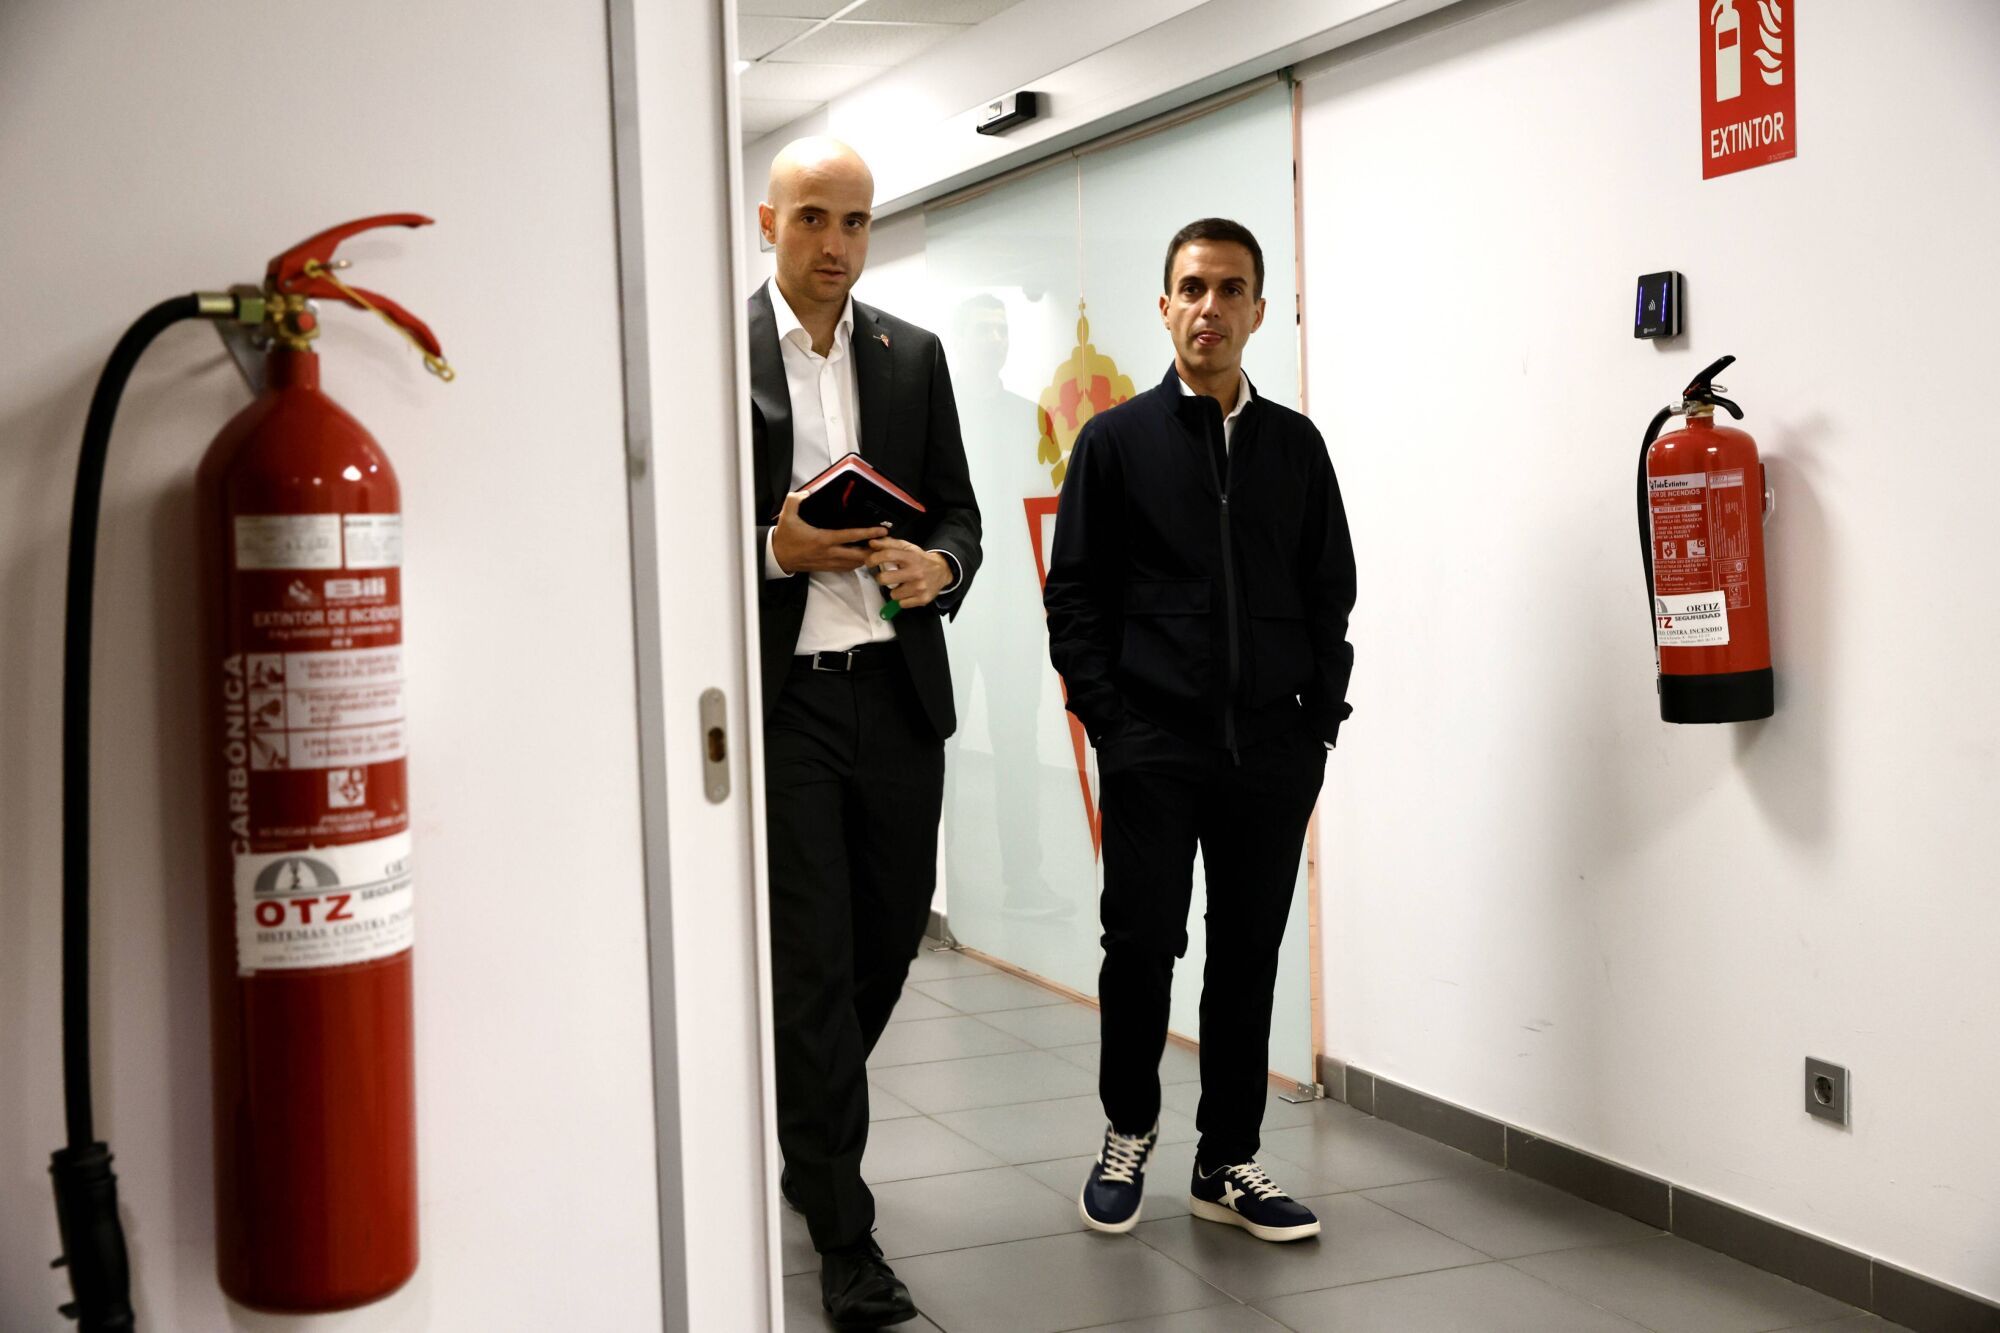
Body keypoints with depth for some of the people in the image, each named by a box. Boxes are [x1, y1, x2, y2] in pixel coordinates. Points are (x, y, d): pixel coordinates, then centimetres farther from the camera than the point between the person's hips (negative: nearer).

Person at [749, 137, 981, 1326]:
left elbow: (959, 512, 12)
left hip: (898, 690, 5)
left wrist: (939, 567, -9)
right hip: (778, 695, -4)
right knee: (812, 963, -3)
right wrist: (774, 550, -17)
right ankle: (846, 1236, 7)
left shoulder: (915, 357, 11)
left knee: (890, 936, 13)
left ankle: (812, 1140, 39)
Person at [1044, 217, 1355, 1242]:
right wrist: (1110, 722, -7)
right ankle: (1128, 1135, 24)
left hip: (1272, 752, 3)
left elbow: (1331, 592, 13)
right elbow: (1072, 595, 1)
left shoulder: (1295, 445, 12)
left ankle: (1229, 1163, 19)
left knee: (1250, 956, 7)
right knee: (1141, 946, 2)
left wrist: (1320, 716, 3)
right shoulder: (1116, 442, 4)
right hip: (1153, 751, -2)